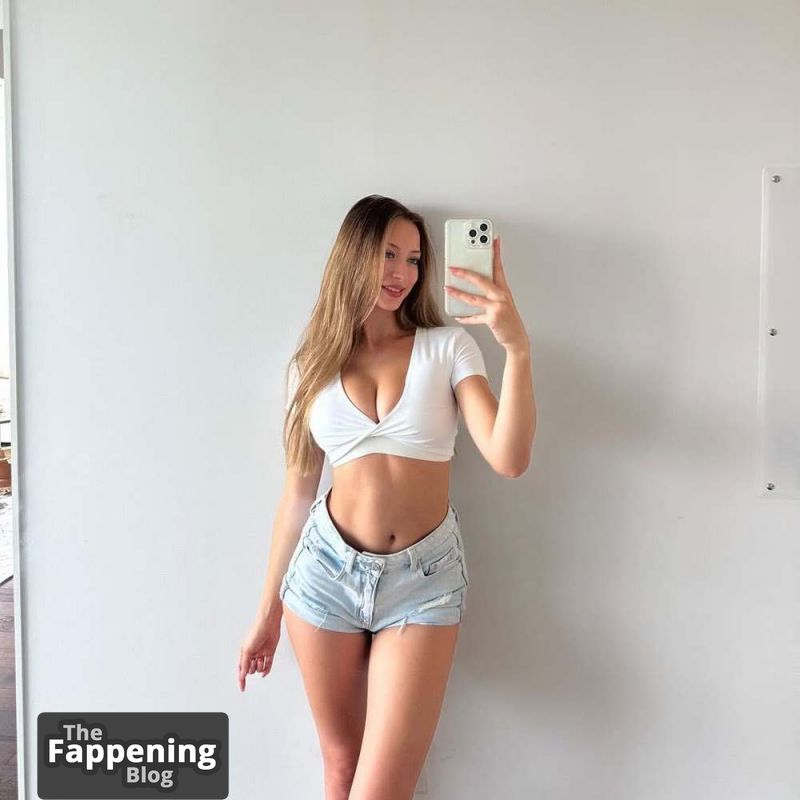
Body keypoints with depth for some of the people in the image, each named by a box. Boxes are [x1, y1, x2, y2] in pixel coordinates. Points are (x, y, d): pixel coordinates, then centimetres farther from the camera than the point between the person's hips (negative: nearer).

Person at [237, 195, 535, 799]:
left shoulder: (448, 347, -3)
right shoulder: (314, 365, 3)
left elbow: (509, 460, -15)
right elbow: (298, 493, 8)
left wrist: (518, 348, -28)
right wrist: (269, 610, 12)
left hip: (425, 578, -1)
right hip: (328, 569, 2)